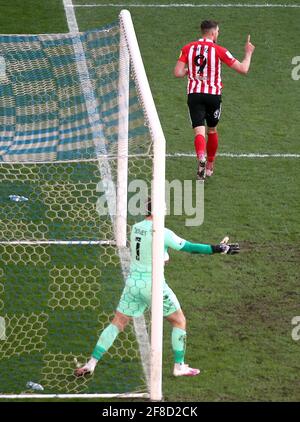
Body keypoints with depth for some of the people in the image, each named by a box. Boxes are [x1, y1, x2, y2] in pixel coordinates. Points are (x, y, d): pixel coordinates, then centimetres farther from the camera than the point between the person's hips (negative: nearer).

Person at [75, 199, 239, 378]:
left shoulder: (136, 228, 4)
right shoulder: (162, 233, -16)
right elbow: (190, 247, -12)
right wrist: (219, 249, -7)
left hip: (133, 282, 6)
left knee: (117, 323, 11)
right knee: (179, 321, 13)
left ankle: (91, 363, 5)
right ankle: (179, 366, 15)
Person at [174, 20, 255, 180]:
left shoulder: (188, 48, 2)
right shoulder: (219, 50, -4)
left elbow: (178, 73, -6)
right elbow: (243, 69, -3)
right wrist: (248, 53, 15)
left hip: (194, 94, 0)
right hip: (213, 94, 0)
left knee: (199, 131, -8)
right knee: (212, 130, 21)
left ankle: (201, 157, -38)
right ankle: (210, 167, 32)